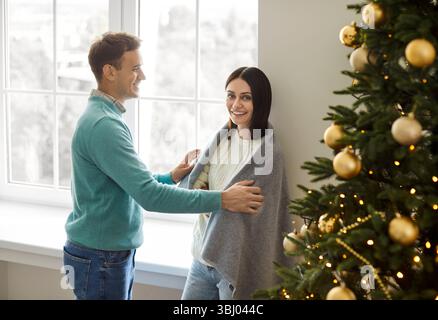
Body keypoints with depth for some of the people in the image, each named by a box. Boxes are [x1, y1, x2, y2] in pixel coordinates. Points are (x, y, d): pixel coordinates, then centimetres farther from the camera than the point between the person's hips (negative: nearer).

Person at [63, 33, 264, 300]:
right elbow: (149, 195, -28)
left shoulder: (104, 116, 11)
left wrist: (172, 177, 4)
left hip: (114, 254, 10)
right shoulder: (103, 125, -23)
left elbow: (132, 183, 18)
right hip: (100, 259, -10)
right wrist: (222, 200, -26)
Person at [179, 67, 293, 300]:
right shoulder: (222, 138, 6)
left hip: (239, 265, -6)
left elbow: (264, 221, -14)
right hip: (203, 257, 6)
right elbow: (192, 188, 8)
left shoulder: (268, 152, -15)